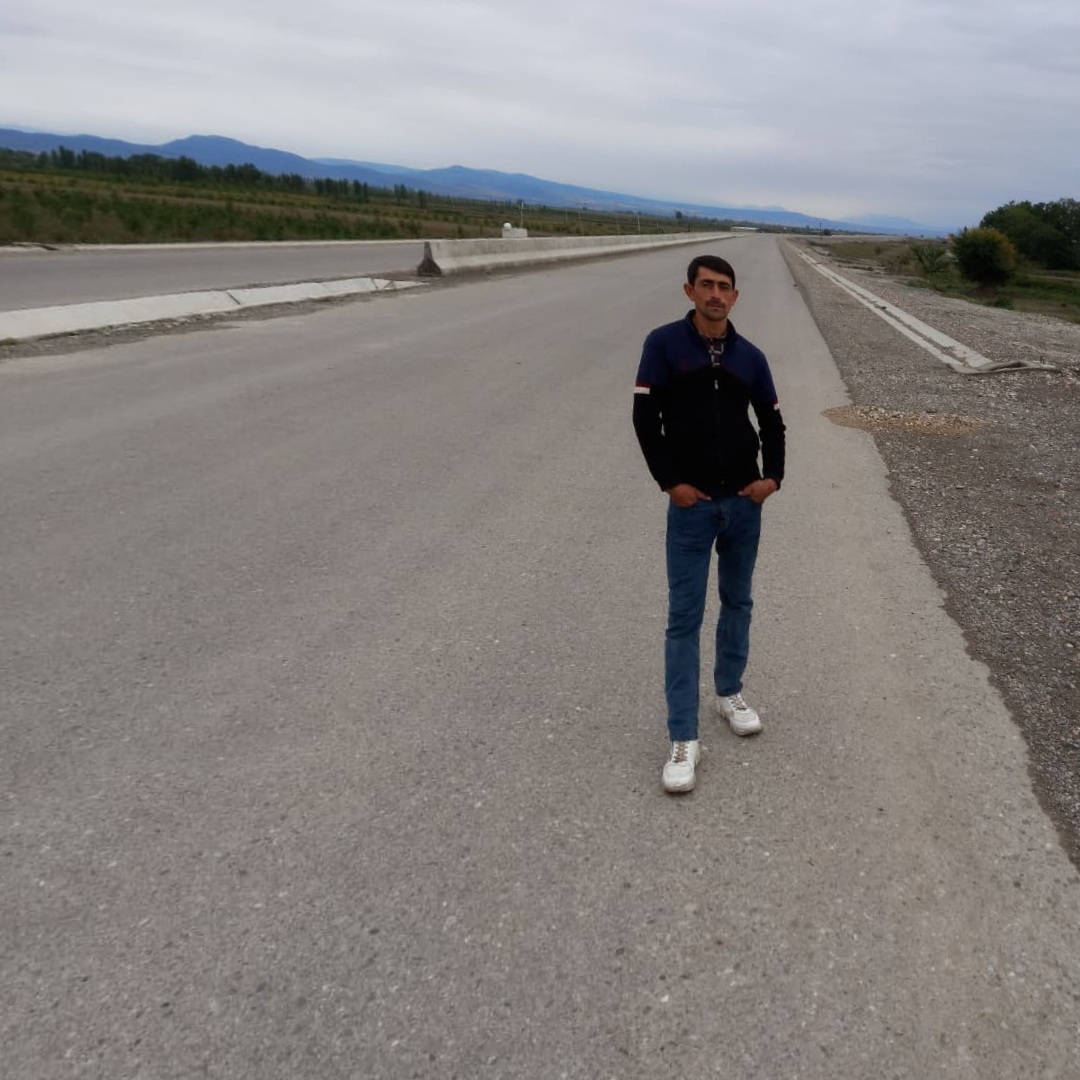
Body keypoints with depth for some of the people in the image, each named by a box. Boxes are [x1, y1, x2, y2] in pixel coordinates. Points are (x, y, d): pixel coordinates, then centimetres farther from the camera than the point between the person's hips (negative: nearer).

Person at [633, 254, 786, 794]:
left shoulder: (750, 356, 5)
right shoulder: (664, 344, -4)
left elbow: (772, 421, 14)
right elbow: (645, 417, -6)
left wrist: (772, 476, 0)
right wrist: (669, 482, -12)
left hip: (744, 502, 4)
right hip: (691, 504, -3)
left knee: (737, 602, 16)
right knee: (684, 616, -3)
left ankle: (730, 692, 37)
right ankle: (683, 739, 2)